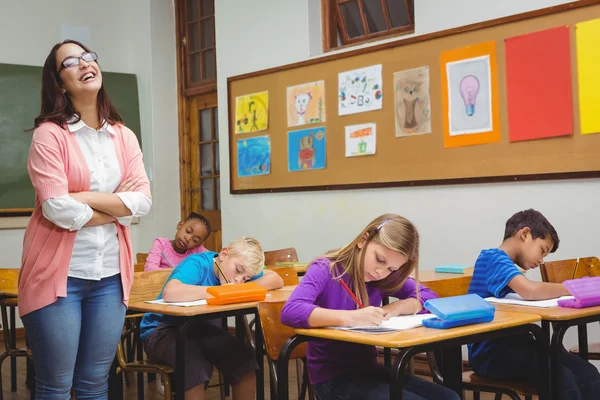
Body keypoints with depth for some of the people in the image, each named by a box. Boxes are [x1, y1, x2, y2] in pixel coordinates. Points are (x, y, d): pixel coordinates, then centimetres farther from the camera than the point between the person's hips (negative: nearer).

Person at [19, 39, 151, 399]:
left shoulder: (124, 137, 9)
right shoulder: (49, 134, -6)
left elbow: (144, 200, -2)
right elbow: (57, 209, -17)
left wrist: (84, 197, -12)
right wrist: (118, 208, -5)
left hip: (110, 275, 5)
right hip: (59, 273, -4)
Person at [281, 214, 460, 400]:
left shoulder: (385, 278, 4)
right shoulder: (325, 270, -14)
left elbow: (429, 297, 6)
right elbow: (290, 311, -30)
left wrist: (397, 307, -14)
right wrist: (351, 317, -39)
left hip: (370, 369, 7)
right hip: (332, 376, -7)